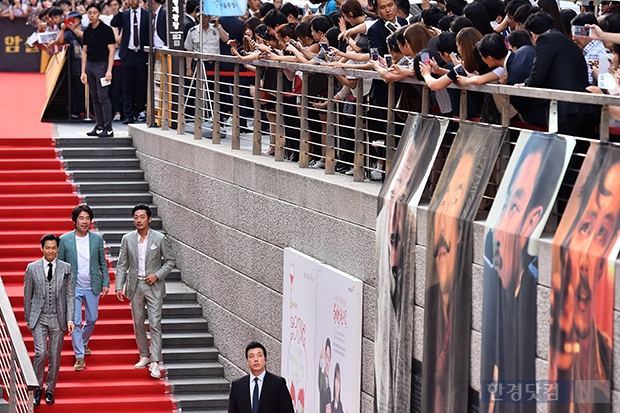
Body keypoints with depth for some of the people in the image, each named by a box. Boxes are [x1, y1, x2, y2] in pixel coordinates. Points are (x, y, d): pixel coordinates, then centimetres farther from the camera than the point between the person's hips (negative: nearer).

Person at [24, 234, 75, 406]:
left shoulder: (66, 268, 2)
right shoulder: (32, 268, 1)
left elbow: (70, 295, 3)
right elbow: (27, 295, 6)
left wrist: (70, 319, -4)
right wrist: (28, 318, 7)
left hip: (58, 318, 1)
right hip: (39, 318, -1)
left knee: (55, 356, 5)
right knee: (41, 353, -13)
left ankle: (50, 390, 20)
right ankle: (37, 388, 6)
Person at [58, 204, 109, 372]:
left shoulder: (97, 239, -1)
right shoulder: (65, 240, -6)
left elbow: (103, 263, 6)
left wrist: (105, 283, 1)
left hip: (92, 287, 2)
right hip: (73, 288, -2)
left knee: (92, 318, 14)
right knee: (75, 322, -6)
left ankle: (83, 342, 42)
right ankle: (79, 356, 1)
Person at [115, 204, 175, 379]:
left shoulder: (160, 238, -4)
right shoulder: (127, 239, 2)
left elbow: (170, 261, 2)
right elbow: (122, 265, 5)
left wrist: (157, 275, -12)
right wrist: (119, 286, -3)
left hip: (154, 286, -3)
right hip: (135, 286, 3)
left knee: (155, 324, -10)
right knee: (138, 324, 10)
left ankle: (155, 362, -12)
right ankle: (144, 356, 25)